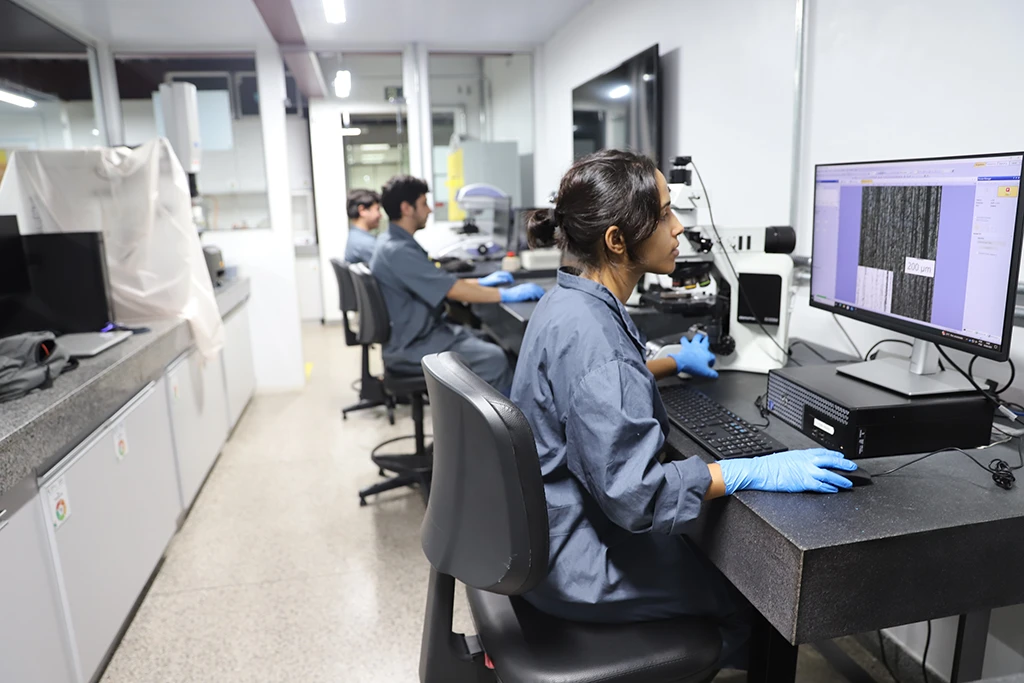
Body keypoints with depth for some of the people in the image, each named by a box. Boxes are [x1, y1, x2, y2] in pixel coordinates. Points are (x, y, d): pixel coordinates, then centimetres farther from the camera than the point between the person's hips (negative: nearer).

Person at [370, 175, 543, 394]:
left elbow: (441, 284, 17)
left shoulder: (394, 242, 9)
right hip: (411, 349, -10)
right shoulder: (398, 251, -23)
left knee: (490, 341, 7)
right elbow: (454, 291, -24)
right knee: (494, 358, -17)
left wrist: (482, 282, 13)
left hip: (417, 333, 10)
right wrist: (507, 295, -16)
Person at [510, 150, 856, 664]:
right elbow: (632, 489, -31)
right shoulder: (588, 333, -30)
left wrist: (674, 363, 31)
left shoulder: (571, 301, 2)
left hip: (558, 522, 9)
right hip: (579, 561, -9)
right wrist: (759, 472, -24)